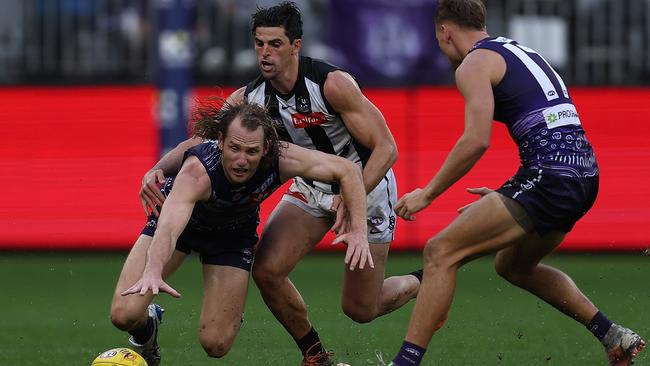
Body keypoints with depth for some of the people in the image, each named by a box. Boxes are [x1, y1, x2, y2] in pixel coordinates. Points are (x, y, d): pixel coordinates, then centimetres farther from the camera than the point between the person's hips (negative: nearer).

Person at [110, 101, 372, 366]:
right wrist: (153, 273, -75)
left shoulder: (281, 160, -33)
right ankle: (145, 331, 17)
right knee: (124, 314, -20)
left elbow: (348, 170, -20)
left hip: (234, 233, 2)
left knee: (216, 344, -8)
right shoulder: (197, 171, -42)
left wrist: (358, 231, -30)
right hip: (180, 217, -2)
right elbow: (168, 228, -56)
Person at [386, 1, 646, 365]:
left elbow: (477, 140, -15)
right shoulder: (522, 52, 26)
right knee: (514, 266, 29)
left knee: (441, 253, -6)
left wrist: (427, 194, -7)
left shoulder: (475, 63, -2)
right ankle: (615, 337, 26)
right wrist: (508, 195, 32)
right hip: (584, 174, 9)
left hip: (550, 178, -9)